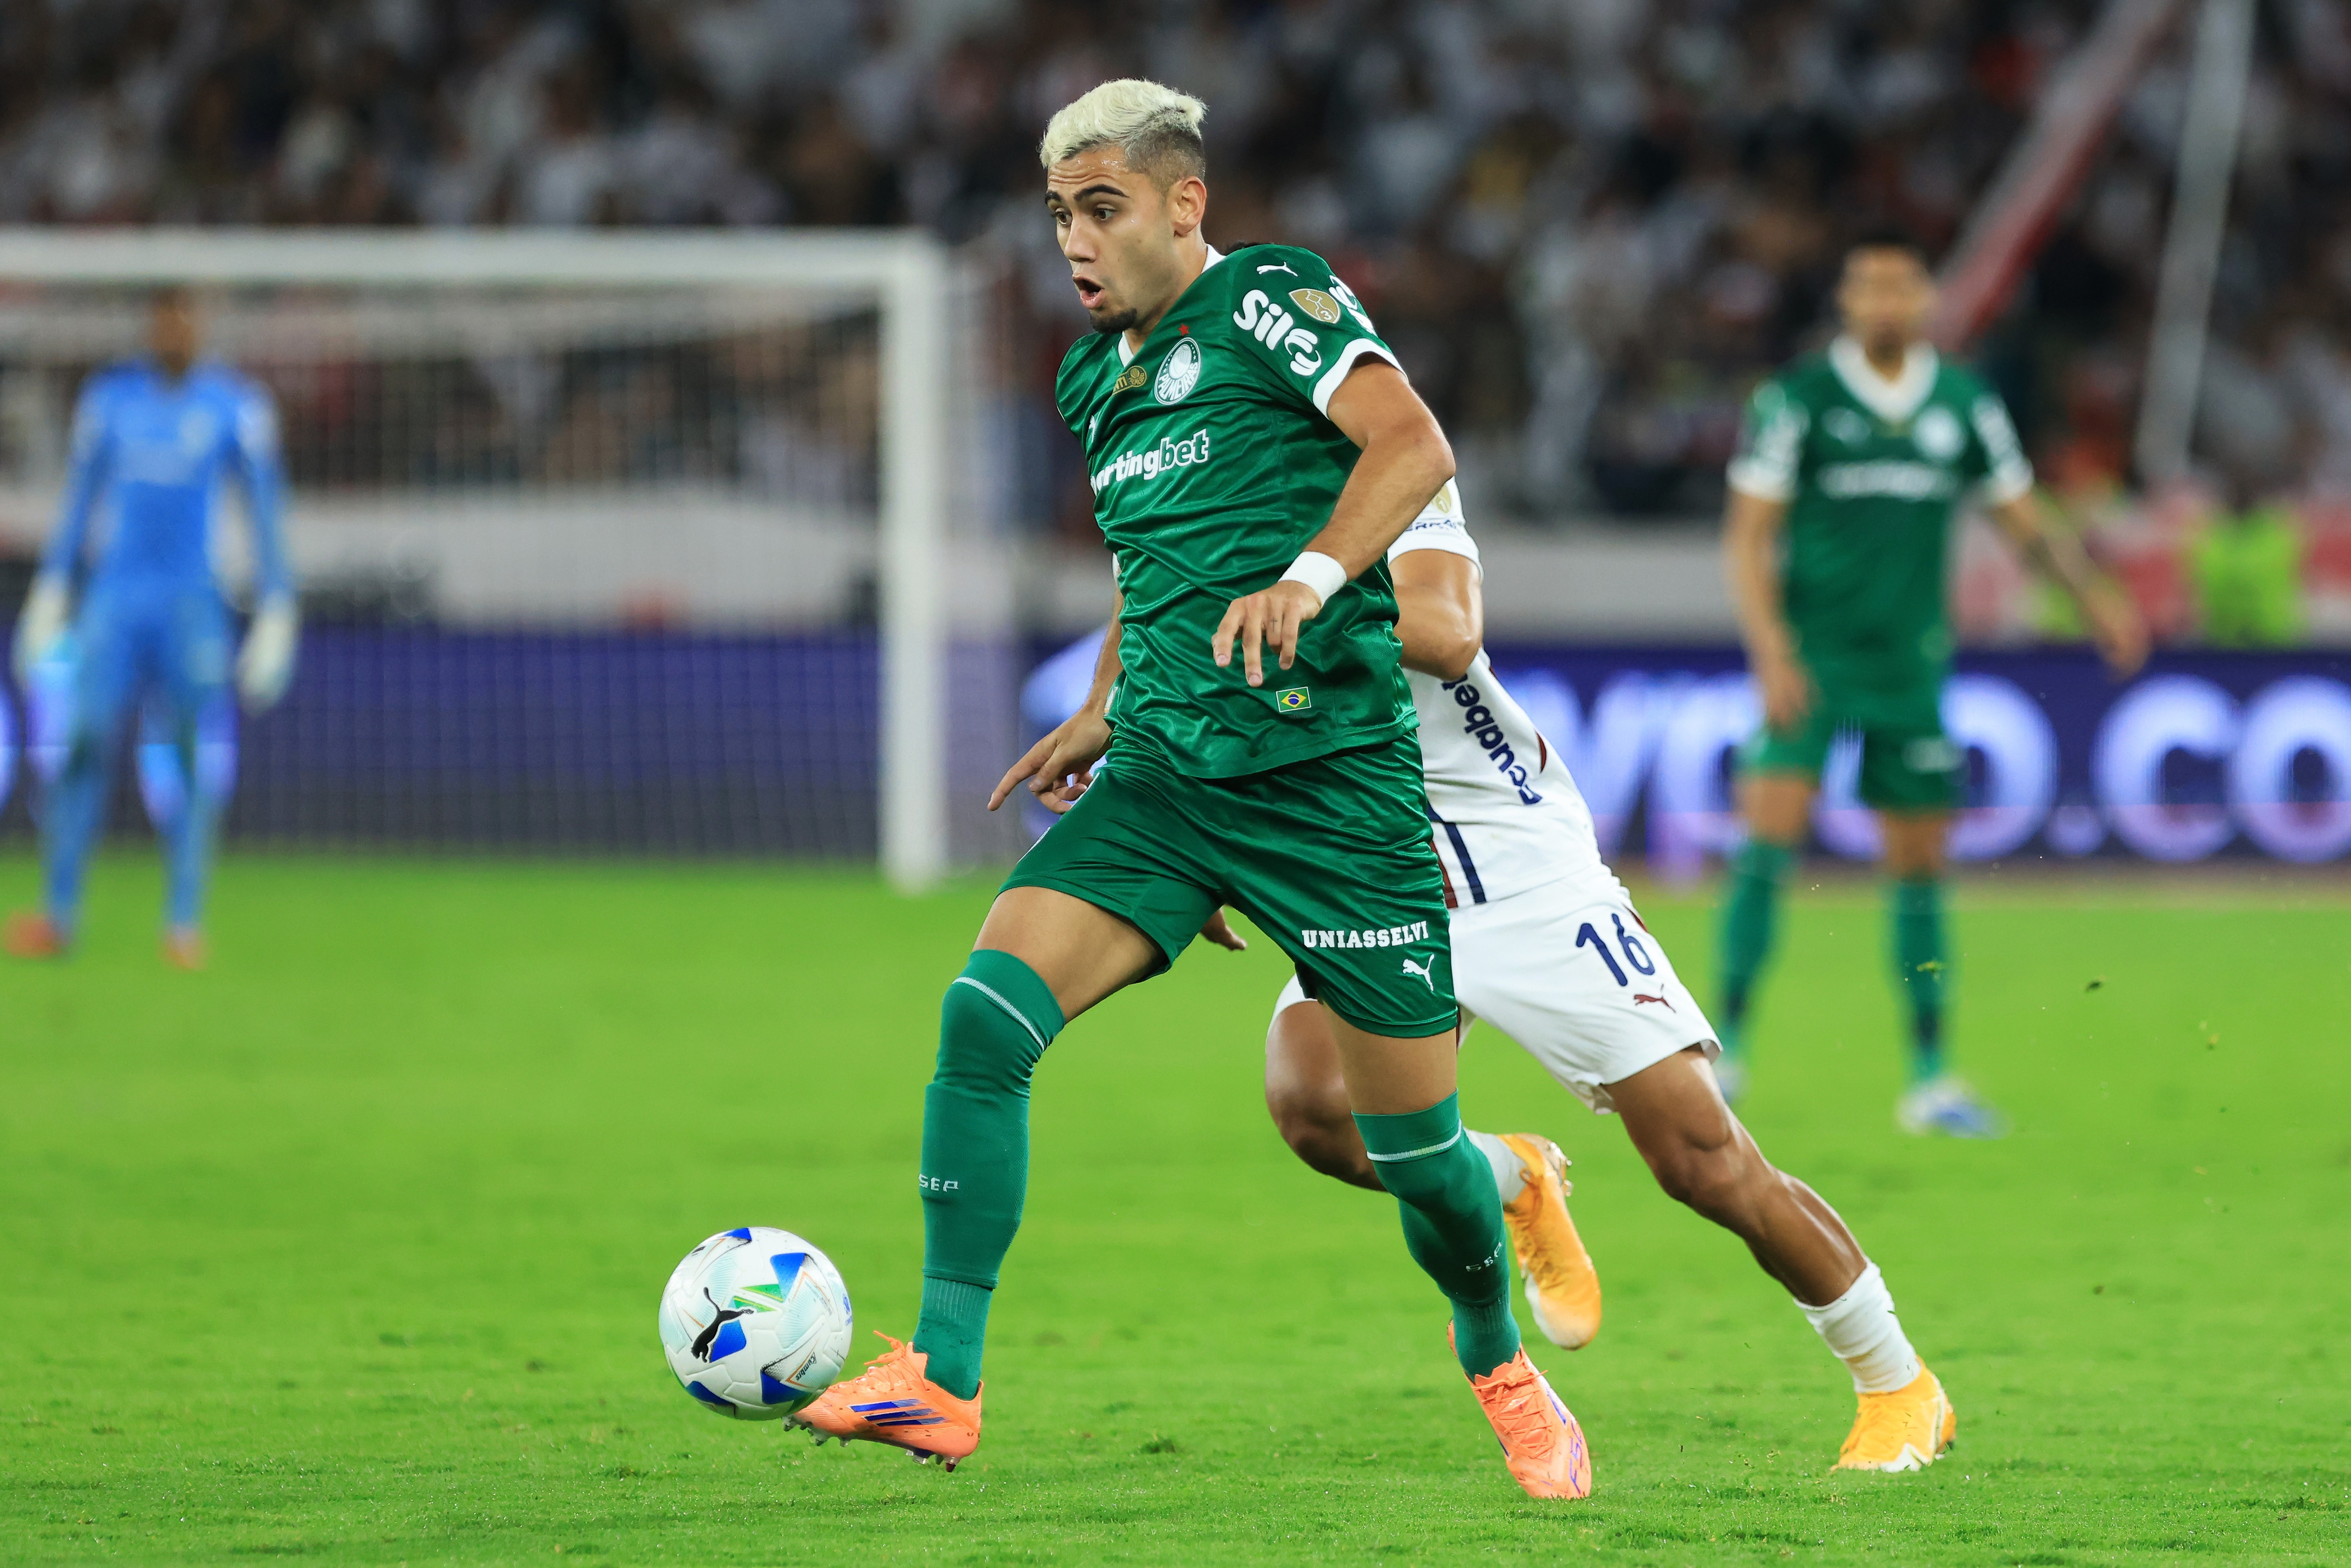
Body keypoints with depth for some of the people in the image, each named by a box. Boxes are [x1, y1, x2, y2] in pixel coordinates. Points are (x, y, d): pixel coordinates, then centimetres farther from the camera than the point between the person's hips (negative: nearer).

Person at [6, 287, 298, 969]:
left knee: (193, 754, -7)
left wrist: (274, 620, -2)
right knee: (84, 741, -8)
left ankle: (184, 924, -2)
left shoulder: (237, 405, 0)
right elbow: (78, 502, 15)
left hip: (194, 602, -2)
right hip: (115, 598, 2)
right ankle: (58, 914, -5)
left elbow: (265, 518, 3)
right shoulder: (109, 396, 8)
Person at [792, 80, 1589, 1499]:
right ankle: (943, 1378, -15)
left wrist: (1309, 577, -34)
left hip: (1332, 779, -6)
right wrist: (1103, 710, 26)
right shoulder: (1101, 380, 17)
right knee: (987, 1009, -17)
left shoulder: (1270, 301, -6)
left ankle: (1502, 1368, 30)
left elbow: (1413, 444, -20)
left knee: (1413, 1146, 0)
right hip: (1164, 781, 6)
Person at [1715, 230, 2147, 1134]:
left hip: (1910, 667, 3)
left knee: (1920, 871, 6)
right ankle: (1726, 1045, -8)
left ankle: (1929, 1078, 14)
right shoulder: (1798, 399, -5)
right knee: (1768, 839, -16)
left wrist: (2095, 599, -2)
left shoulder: (1966, 407, 5)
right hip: (1812, 655, -3)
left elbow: (2025, 525, 14)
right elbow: (1747, 538, -5)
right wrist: (1773, 654, -17)